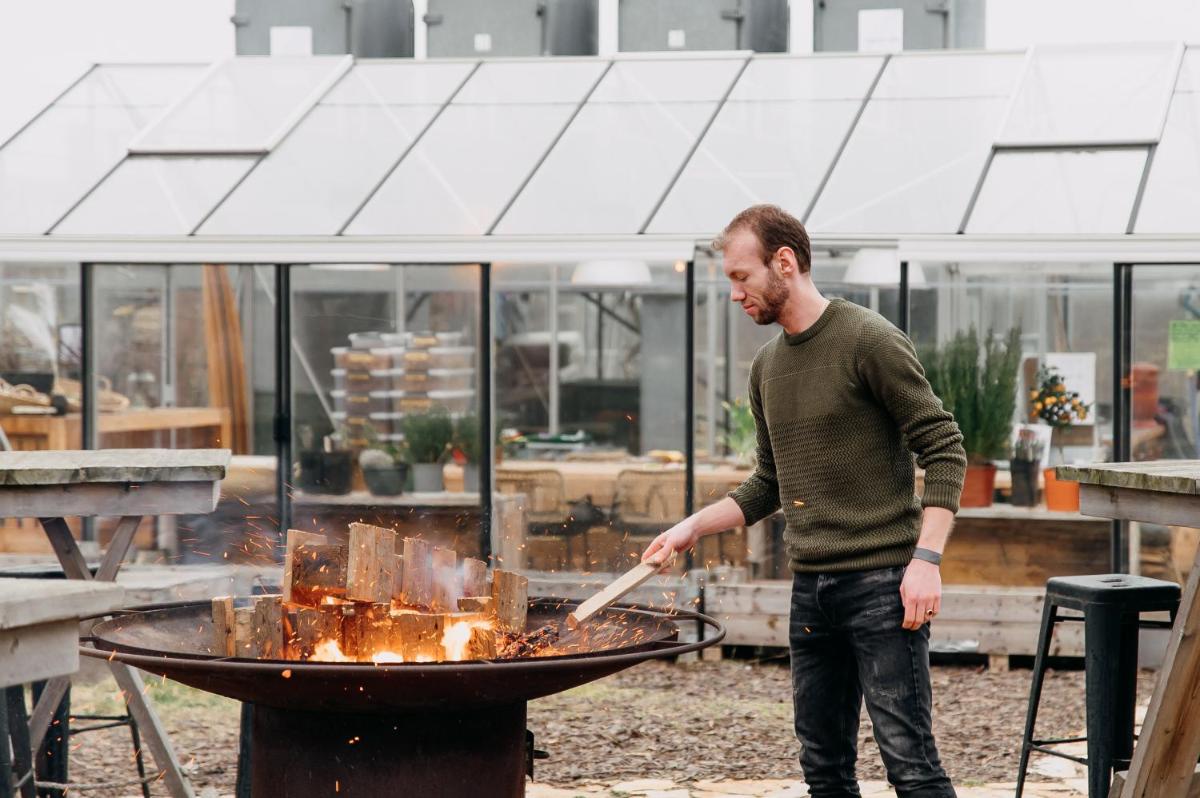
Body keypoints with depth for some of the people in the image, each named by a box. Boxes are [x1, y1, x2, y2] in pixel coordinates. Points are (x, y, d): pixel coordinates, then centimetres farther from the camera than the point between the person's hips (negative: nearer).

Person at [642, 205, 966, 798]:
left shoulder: (869, 342, -8)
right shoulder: (768, 366, 15)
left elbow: (944, 450, -10)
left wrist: (925, 559, -18)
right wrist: (693, 527, 12)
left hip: (881, 584, -8)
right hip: (810, 588, 8)